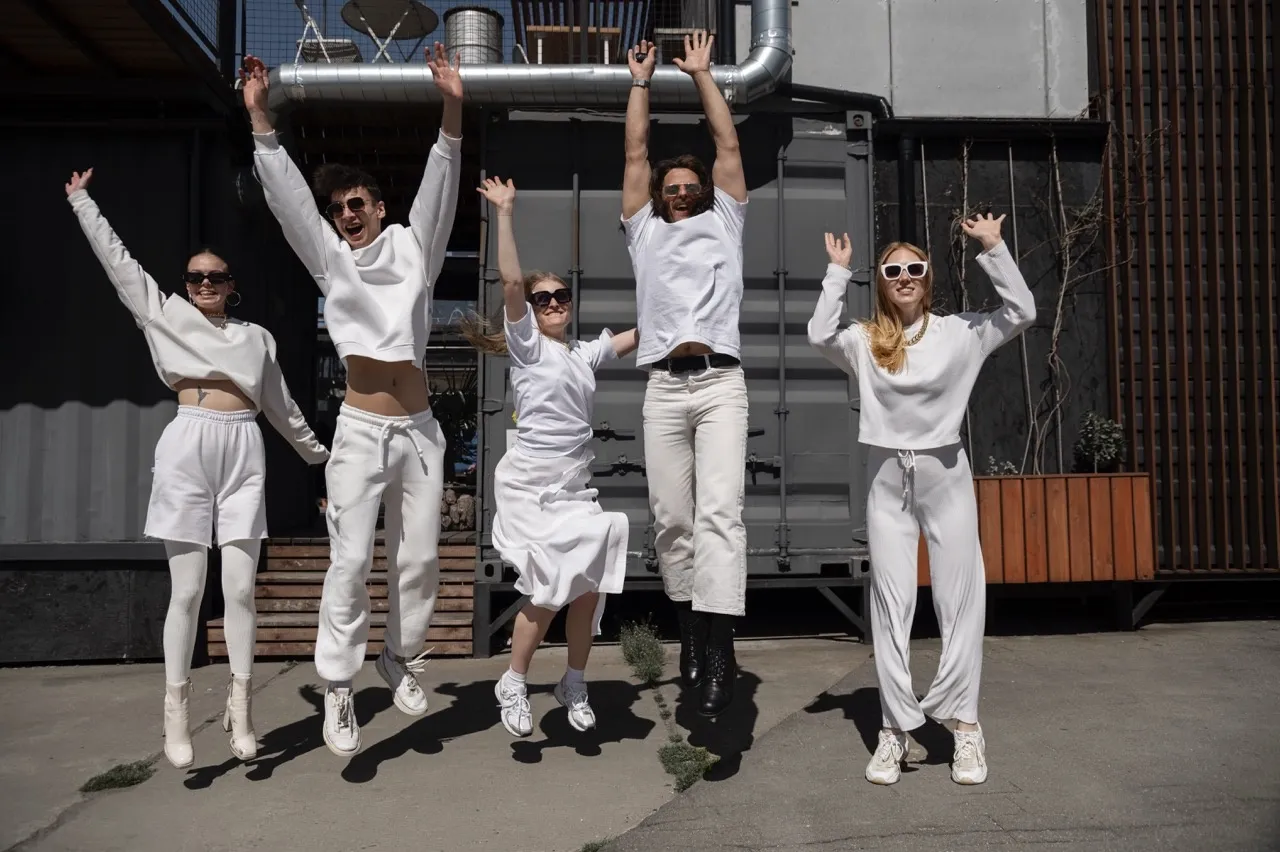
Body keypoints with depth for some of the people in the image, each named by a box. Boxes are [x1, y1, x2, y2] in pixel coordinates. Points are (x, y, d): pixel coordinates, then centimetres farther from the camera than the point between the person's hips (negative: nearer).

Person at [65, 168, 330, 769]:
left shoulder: (257, 337, 17)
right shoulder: (165, 314, 14)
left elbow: (280, 404, 24)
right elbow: (117, 260, 14)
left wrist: (317, 453, 30)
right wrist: (81, 200, 15)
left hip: (243, 454, 1)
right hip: (187, 449, -1)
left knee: (240, 587, -2)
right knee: (187, 589, -2)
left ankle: (240, 704, 7)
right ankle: (176, 710, 7)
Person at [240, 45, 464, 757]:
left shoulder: (413, 248, 9)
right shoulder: (330, 259, 9)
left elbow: (439, 190, -3)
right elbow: (287, 194, 2)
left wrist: (452, 112, -14)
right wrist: (260, 117, -7)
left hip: (419, 429, 1)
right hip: (361, 429, -1)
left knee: (420, 557, 6)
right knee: (351, 562, -5)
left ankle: (404, 658, 25)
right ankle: (339, 689, 4)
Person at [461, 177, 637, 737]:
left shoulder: (586, 353, 15)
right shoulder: (527, 344, -1)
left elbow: (639, 332, 21)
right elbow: (511, 281, -14)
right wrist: (505, 213, -13)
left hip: (574, 484, 6)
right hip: (529, 481, -6)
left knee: (590, 582, 0)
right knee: (554, 586, -10)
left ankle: (574, 685, 20)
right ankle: (512, 685, 12)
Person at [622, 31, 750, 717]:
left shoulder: (724, 223, 22)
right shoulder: (645, 230, 24)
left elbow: (728, 144, 20)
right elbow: (635, 154, 24)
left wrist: (702, 73, 26)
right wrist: (640, 82, 29)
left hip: (721, 382, -2)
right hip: (664, 386, 2)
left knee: (720, 510, -15)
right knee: (671, 518, 1)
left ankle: (717, 648, -20)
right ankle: (689, 626, 15)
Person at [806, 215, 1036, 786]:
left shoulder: (959, 332, 5)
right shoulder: (864, 342, 3)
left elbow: (1021, 313, -4)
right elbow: (820, 336, -14)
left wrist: (993, 250, -6)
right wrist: (837, 272, -8)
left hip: (945, 475, 0)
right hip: (888, 481, 0)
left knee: (960, 600, 2)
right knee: (891, 604, 2)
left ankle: (964, 724, 12)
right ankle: (895, 729, 9)